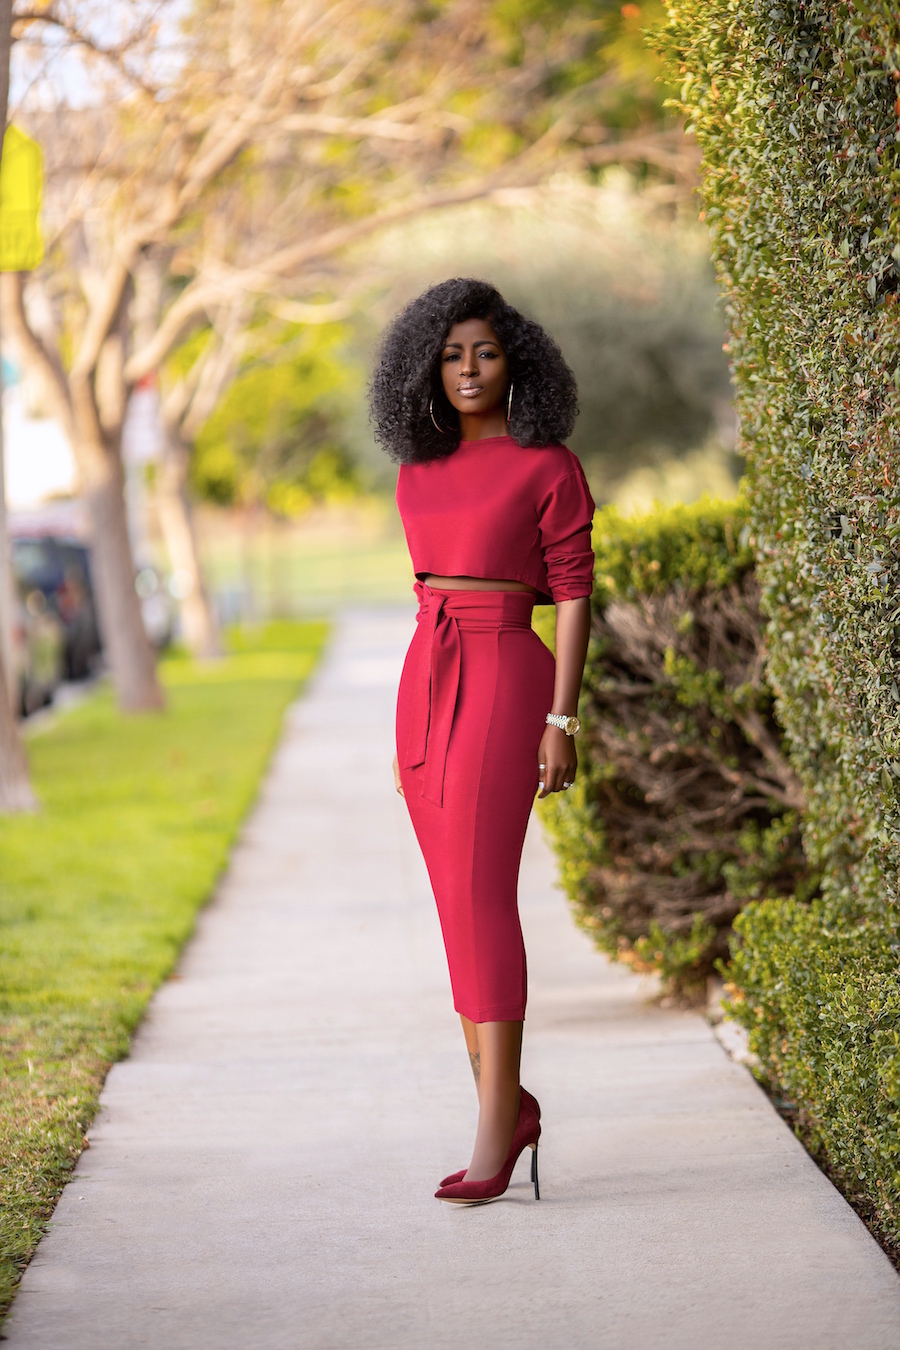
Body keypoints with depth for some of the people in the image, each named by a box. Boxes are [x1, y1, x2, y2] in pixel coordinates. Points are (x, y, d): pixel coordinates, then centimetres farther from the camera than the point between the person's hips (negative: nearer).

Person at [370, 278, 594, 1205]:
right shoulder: (419, 473, 13)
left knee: (480, 894, -15)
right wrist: (412, 724, 16)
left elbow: (573, 595, -6)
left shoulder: (548, 466, -4)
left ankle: (495, 1124, -12)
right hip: (426, 682, 6)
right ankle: (504, 1104, 16)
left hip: (504, 679, -6)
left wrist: (561, 720, -12)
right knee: (461, 903, 7)